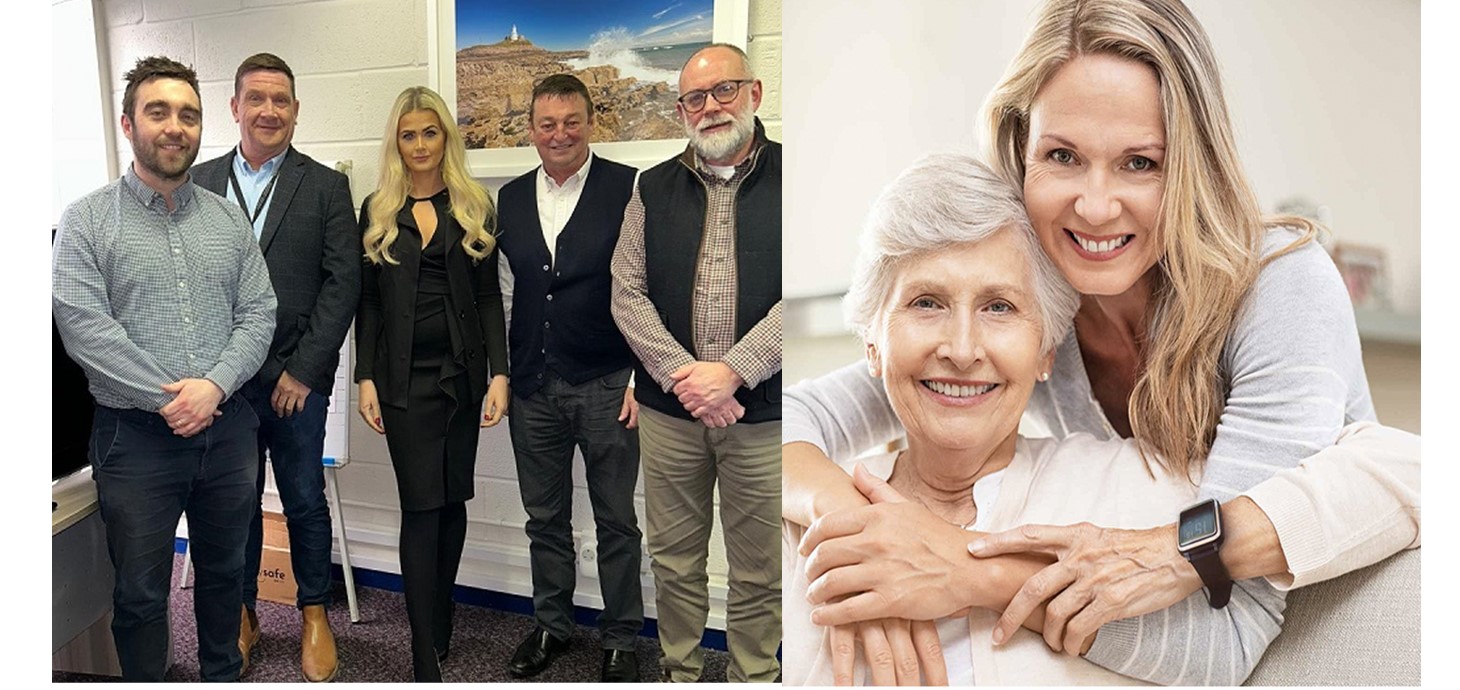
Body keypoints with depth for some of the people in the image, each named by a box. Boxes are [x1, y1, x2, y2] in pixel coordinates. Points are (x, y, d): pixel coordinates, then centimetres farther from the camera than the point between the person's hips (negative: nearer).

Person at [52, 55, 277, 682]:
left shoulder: (227, 218, 7)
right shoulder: (86, 220, -3)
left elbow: (257, 313, 2)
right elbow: (82, 325, -13)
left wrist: (214, 386, -13)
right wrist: (168, 398, -17)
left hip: (227, 429, 3)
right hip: (135, 437, -3)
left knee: (224, 571, 19)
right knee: (140, 593, 10)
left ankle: (223, 677, 38)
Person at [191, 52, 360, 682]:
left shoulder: (326, 187, 1)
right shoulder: (200, 182, 8)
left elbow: (343, 284, -5)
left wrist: (302, 370, -10)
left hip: (296, 378, -2)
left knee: (305, 501, 8)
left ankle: (314, 614, 26)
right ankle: (242, 615, 30)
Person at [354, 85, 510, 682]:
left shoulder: (474, 207, 6)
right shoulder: (378, 211, 6)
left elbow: (489, 296, 3)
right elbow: (368, 302, 6)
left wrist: (498, 372, -4)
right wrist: (366, 379, -1)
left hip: (462, 372, 1)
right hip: (406, 378, -1)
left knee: (452, 502, 9)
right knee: (421, 507, -4)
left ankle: (441, 622, 26)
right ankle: (426, 655, 2)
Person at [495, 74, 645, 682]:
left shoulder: (628, 188, -6)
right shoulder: (510, 199, 9)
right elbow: (504, 288, 12)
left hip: (607, 386, -4)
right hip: (533, 387, 4)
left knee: (616, 521, 8)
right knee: (544, 517, 16)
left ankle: (620, 639, 25)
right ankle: (551, 626, 34)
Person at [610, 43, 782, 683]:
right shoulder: (654, 188, 8)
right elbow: (628, 293, 2)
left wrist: (731, 372, -17)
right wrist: (683, 378, -11)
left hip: (763, 413, -2)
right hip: (669, 410, 3)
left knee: (759, 570, 9)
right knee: (674, 558, 14)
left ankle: (753, 676, 27)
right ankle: (678, 671, 32)